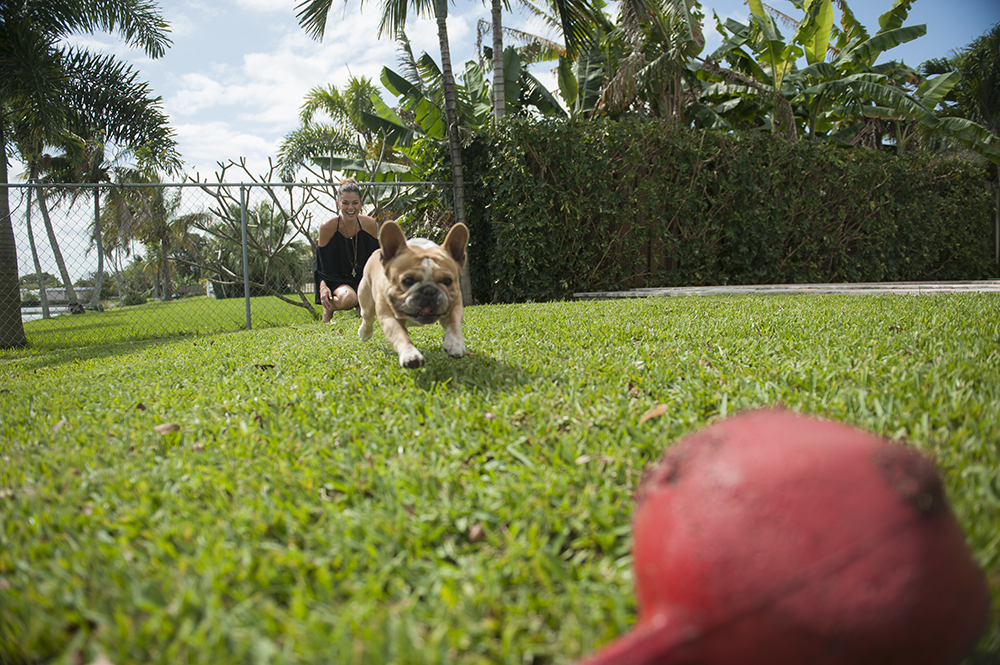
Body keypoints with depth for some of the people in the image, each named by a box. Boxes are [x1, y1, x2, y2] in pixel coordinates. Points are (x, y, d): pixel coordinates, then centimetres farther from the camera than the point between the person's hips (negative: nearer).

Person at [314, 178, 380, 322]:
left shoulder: (369, 224, -8)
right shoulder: (327, 227, -16)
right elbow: (322, 265, -8)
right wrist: (323, 287, -25)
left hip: (362, 278, 3)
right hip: (337, 280, -3)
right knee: (348, 299, -37)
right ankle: (329, 307, 0)